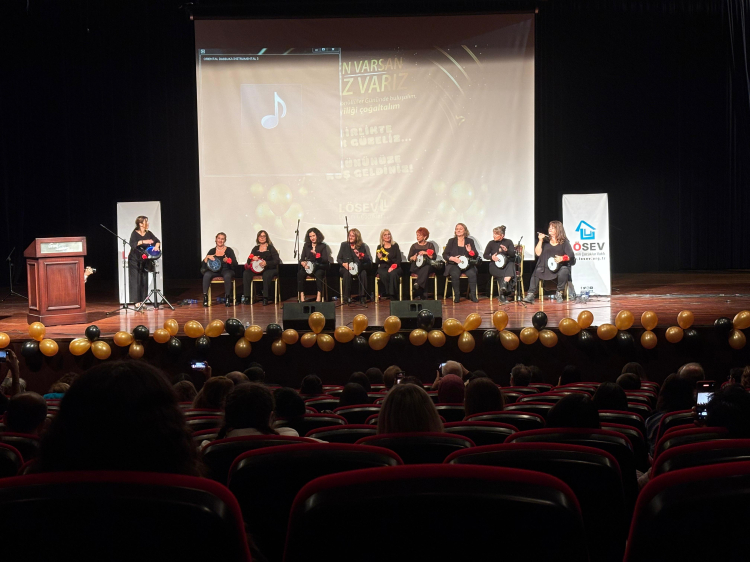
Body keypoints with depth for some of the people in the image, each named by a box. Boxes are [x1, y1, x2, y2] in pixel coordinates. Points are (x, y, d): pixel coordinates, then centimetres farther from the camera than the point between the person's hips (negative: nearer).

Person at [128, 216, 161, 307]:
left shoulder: (148, 233, 5)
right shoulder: (135, 233, -10)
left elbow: (157, 241, 6)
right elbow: (132, 244, -25)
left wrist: (156, 245, -16)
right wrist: (143, 241, -36)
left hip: (144, 259, 5)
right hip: (134, 259, -5)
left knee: (144, 280, 3)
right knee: (136, 280, -5)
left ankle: (142, 301, 7)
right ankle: (137, 301, -3)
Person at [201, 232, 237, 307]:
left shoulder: (229, 250, 6)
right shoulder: (212, 251, 11)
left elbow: (235, 263, -2)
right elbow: (204, 264, 6)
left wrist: (228, 261, -21)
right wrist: (207, 257, -14)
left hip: (226, 270, -2)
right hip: (214, 271, 2)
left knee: (227, 276, -38)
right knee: (206, 275, -30)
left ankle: (228, 297, -27)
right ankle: (205, 297, -26)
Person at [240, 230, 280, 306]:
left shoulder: (271, 248, 0)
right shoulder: (255, 248, 13)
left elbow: (277, 261, -10)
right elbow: (248, 261, 11)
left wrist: (266, 263, -24)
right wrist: (252, 258, -13)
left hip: (270, 269, -4)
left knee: (266, 275, -38)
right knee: (246, 273, -21)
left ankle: (265, 298, -32)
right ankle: (246, 297, -23)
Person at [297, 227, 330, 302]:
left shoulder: (322, 246, 5)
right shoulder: (306, 245, 13)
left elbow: (325, 260, -3)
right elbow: (302, 258, 12)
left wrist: (317, 255, -20)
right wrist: (302, 262, -13)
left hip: (318, 267, -2)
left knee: (318, 274, -37)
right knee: (300, 273, -29)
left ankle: (319, 295, -35)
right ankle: (301, 295, -30)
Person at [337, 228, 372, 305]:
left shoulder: (362, 246, 6)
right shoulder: (344, 245, 8)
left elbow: (369, 260, 0)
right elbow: (338, 258, 6)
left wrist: (361, 256, -20)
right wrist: (343, 263, -16)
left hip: (359, 268, 0)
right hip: (346, 268, 0)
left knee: (363, 273, -33)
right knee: (347, 273, -35)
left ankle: (363, 297, -26)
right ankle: (346, 297, -27)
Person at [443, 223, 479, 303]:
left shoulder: (470, 241, 12)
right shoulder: (451, 241, 11)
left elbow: (476, 255, 8)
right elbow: (444, 254, 5)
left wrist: (470, 251, -14)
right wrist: (452, 258, -15)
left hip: (467, 264, 1)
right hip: (454, 265, -1)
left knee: (472, 274, -31)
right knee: (455, 274, -34)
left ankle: (473, 295, -18)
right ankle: (456, 295, -22)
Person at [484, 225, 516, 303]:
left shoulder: (508, 242, 7)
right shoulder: (491, 243, 9)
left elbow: (513, 254, -2)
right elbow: (485, 255, 9)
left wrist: (507, 250, -23)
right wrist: (491, 257, -13)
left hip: (507, 263, 1)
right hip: (495, 265, 0)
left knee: (510, 266, -36)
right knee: (502, 274, -32)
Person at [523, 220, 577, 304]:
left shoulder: (564, 241, 6)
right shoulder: (546, 241, 13)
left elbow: (571, 256, -2)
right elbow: (538, 253, 4)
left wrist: (562, 258, -22)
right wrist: (540, 241, -3)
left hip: (561, 266, -2)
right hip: (546, 267, 2)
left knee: (563, 272, -35)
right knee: (537, 272, -24)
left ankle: (559, 293, -15)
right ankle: (530, 295, -27)